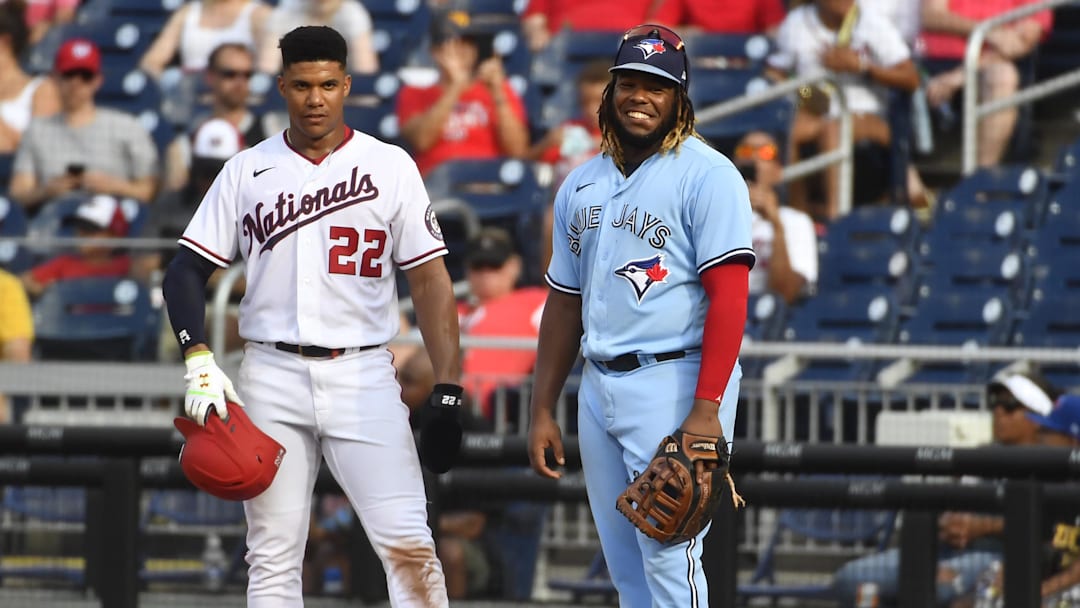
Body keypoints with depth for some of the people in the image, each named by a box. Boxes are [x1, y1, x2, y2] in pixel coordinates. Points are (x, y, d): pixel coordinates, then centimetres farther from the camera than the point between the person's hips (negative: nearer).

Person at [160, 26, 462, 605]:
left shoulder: (389, 167, 4)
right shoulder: (246, 171, 8)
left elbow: (429, 279, 3)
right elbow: (185, 272, 7)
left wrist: (447, 391, -6)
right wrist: (199, 362, -9)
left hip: (363, 377, -2)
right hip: (271, 378, 2)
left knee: (407, 544, -13)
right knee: (272, 557, 3)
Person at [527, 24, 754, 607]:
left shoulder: (706, 175, -7)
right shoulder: (581, 185, 16)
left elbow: (729, 296, -14)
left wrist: (706, 409, -22)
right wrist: (542, 410, 16)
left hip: (673, 383, -8)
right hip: (599, 385, 8)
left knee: (668, 557, -12)